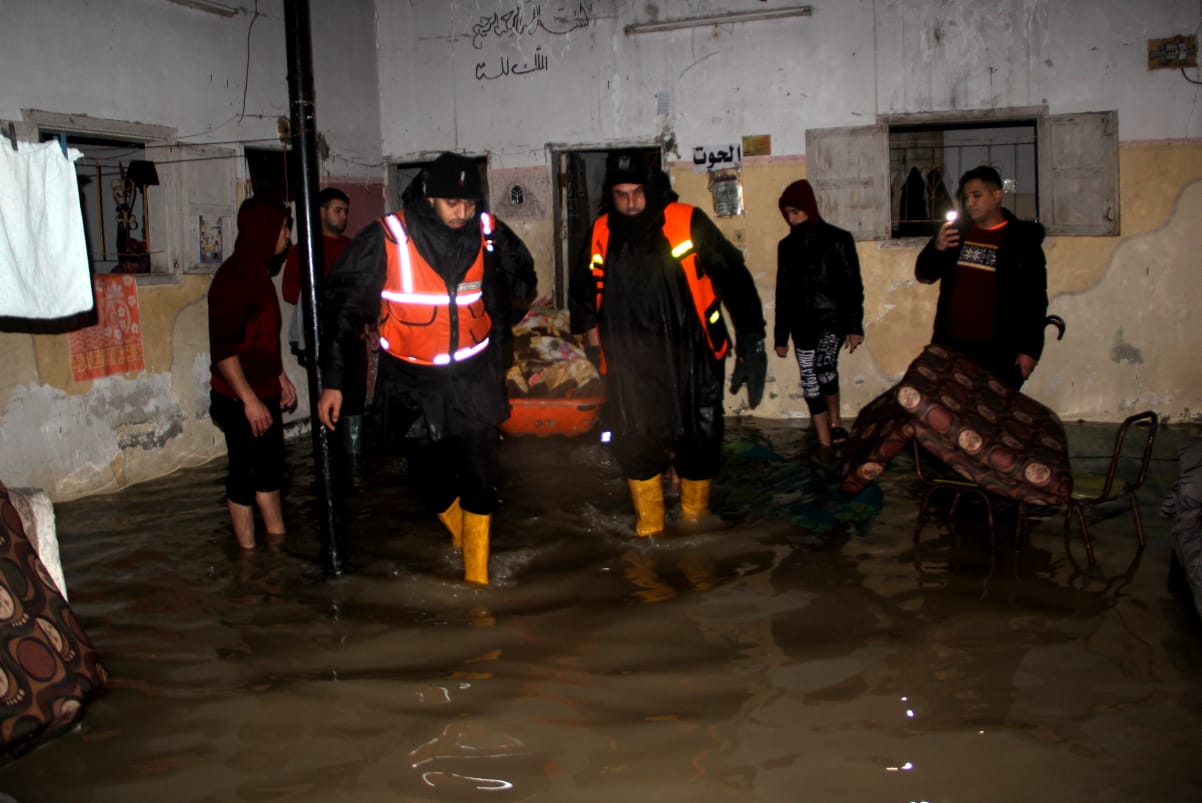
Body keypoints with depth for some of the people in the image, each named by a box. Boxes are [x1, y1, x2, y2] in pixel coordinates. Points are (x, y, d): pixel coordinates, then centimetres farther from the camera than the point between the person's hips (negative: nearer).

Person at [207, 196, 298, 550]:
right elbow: (223, 349, -23)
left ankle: (278, 536, 29)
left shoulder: (258, 272, 11)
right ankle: (248, 552, 13)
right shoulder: (233, 278, -19)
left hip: (265, 393, 9)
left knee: (270, 468, 17)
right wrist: (249, 400, -23)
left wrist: (280, 376, 22)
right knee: (246, 474, 1)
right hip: (241, 400, -9)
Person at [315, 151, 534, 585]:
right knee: (431, 478, 10)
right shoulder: (386, 240, -17)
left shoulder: (488, 234, -6)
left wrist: (501, 352, 18)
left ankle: (477, 573, 12)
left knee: (479, 477, -3)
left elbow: (501, 300, 13)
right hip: (413, 382, -1)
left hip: (473, 378, 1)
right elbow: (340, 307, -10)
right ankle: (459, 533, 40)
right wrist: (332, 381, -9)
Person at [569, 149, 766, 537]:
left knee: (697, 446, 7)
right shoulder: (602, 233, 1)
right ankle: (648, 529, 24)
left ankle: (695, 526, 30)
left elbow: (733, 279, -10)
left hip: (691, 362, -2)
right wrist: (594, 342, 16)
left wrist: (751, 342, -13)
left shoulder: (687, 222, -11)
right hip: (631, 367, 3)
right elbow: (582, 290, 18)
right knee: (635, 446, 5)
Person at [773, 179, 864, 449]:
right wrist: (781, 335, 11)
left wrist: (854, 326, -9)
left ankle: (836, 421, 0)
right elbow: (783, 292, 13)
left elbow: (853, 286, -2)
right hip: (802, 324, 4)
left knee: (823, 365, -24)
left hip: (832, 318, -4)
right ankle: (825, 443, 8)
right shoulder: (787, 246, 10)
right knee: (809, 380, 1)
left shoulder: (837, 239, -1)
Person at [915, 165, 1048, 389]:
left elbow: (1035, 299, -3)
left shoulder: (1022, 239, 0)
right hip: (951, 345, 4)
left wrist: (1030, 350, -9)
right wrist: (936, 248, -8)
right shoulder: (957, 231, 12)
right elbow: (924, 275, 13)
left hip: (998, 350, -4)